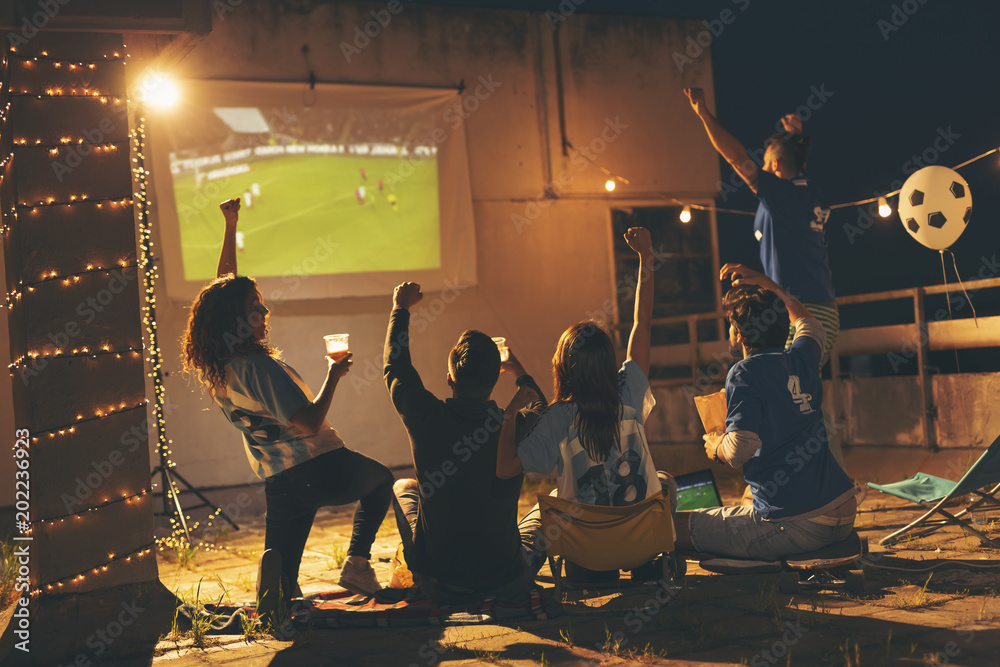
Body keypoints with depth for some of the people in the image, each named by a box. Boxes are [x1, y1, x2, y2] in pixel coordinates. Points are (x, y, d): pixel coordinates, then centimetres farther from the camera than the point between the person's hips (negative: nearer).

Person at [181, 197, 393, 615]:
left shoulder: (214, 368, 4)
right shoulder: (259, 367, -22)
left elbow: (225, 288, 16)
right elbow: (309, 424, -25)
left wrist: (230, 227, 20)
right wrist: (333, 376, -13)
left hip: (279, 483, 7)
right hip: (322, 469, -7)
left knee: (283, 588, 16)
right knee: (381, 480, 27)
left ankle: (274, 569, -19)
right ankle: (357, 562, 11)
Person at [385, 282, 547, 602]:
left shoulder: (428, 419, -17)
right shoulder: (516, 427, -15)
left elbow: (395, 367, 5)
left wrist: (401, 309, 19)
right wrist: (520, 374, 29)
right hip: (508, 584, 0)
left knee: (403, 487, 27)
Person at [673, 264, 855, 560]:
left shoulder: (745, 372, -11)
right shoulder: (802, 359, 10)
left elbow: (740, 450, -23)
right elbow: (810, 325, 36)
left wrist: (716, 446, -1)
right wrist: (764, 282, 38)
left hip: (793, 525, -8)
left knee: (674, 525, 0)